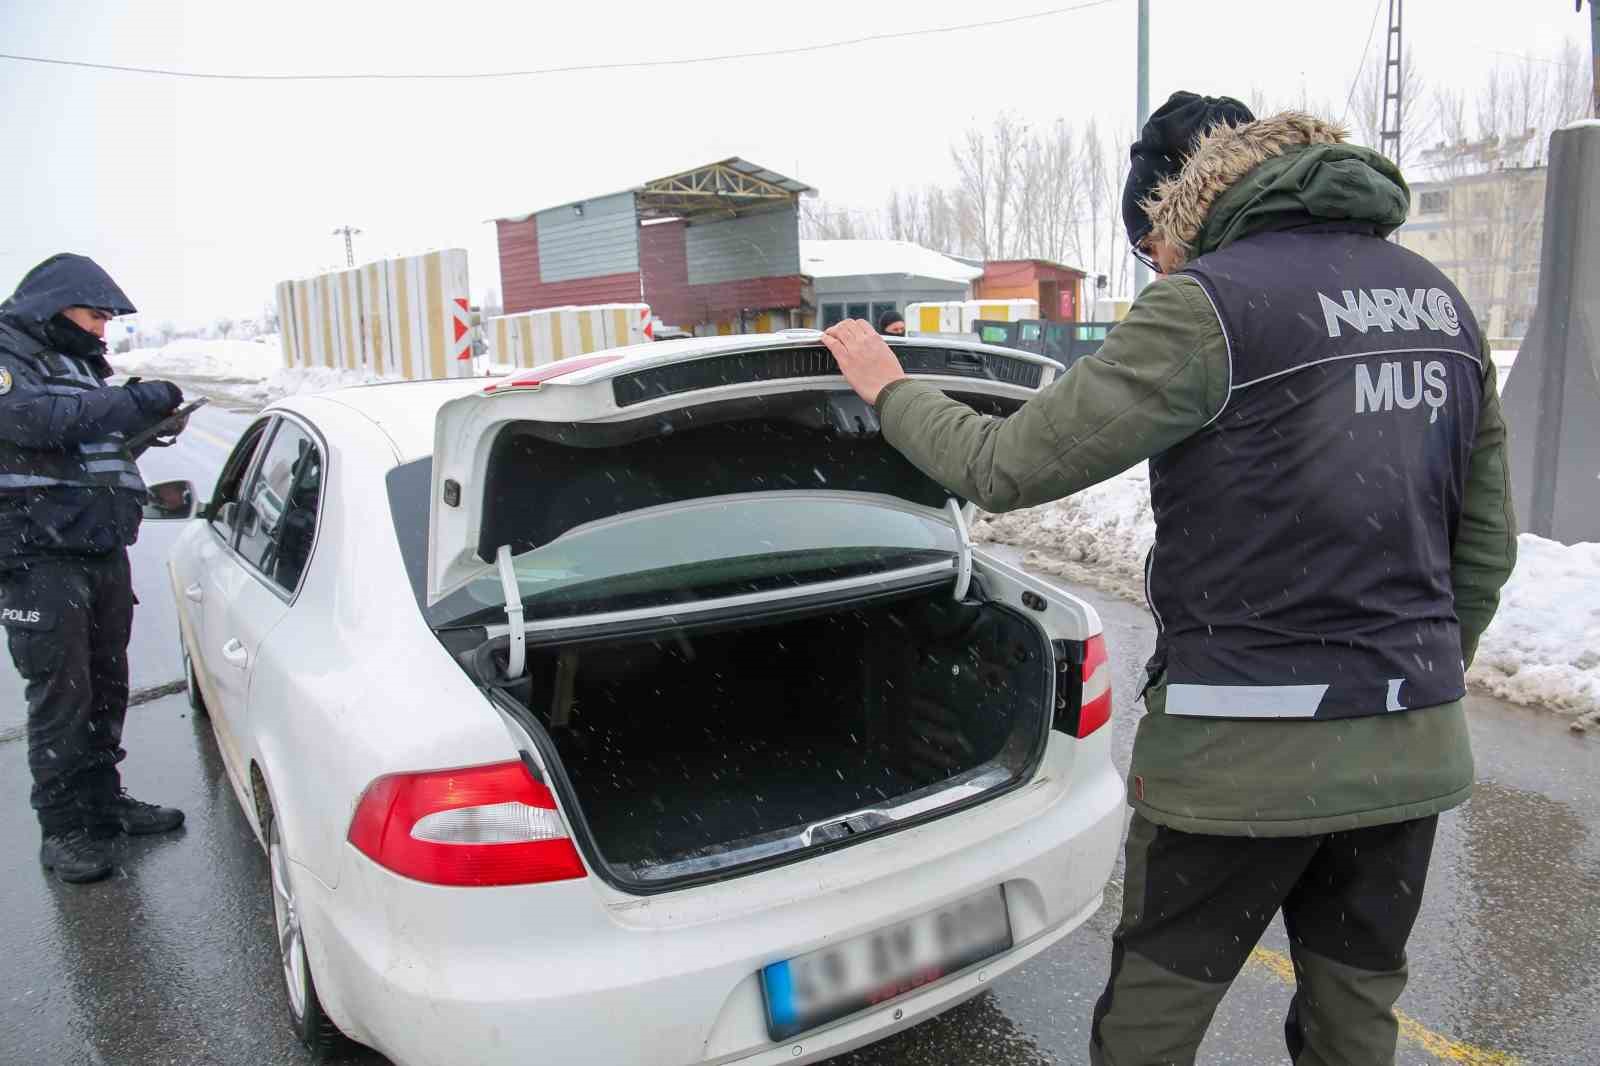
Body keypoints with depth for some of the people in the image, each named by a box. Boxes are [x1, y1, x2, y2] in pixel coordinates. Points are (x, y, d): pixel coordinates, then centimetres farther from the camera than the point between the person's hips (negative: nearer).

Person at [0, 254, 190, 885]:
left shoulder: (80, 364, 20)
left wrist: (146, 418, 7)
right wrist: (137, 402, -23)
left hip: (103, 552, 8)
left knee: (105, 685, 14)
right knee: (60, 693, -4)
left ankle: (103, 800, 27)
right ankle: (63, 828, 6)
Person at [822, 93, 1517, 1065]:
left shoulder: (1210, 304, -14)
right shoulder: (1440, 299, 9)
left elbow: (1004, 469, -13)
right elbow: (1487, 543, 13)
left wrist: (889, 389, 4)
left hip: (1247, 757, -7)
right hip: (1415, 747, 8)